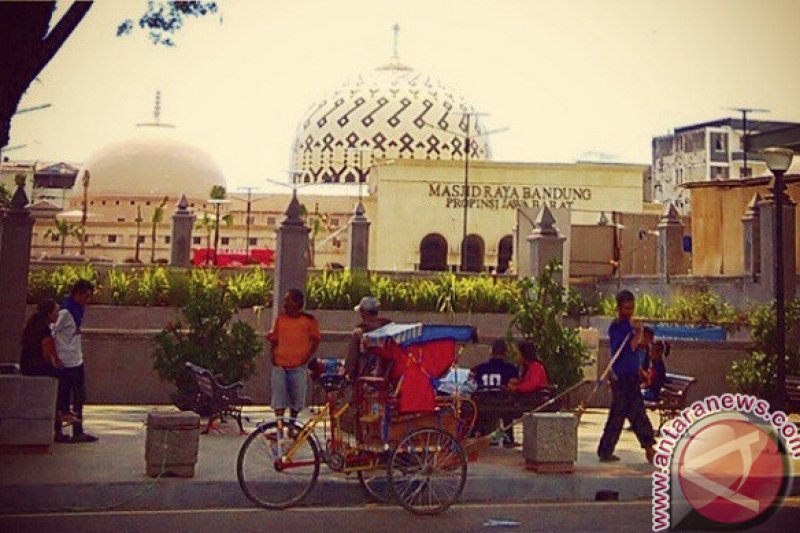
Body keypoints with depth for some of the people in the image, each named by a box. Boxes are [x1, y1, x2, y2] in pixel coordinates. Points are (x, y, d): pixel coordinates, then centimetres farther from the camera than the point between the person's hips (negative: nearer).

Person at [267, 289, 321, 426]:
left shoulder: (309, 320, -2)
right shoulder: (280, 319, 7)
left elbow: (315, 341, 4)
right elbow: (274, 340, 15)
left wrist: (307, 357, -5)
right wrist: (273, 355, 1)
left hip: (298, 367, -1)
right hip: (280, 365, 2)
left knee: (296, 399, 10)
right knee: (279, 398, -4)